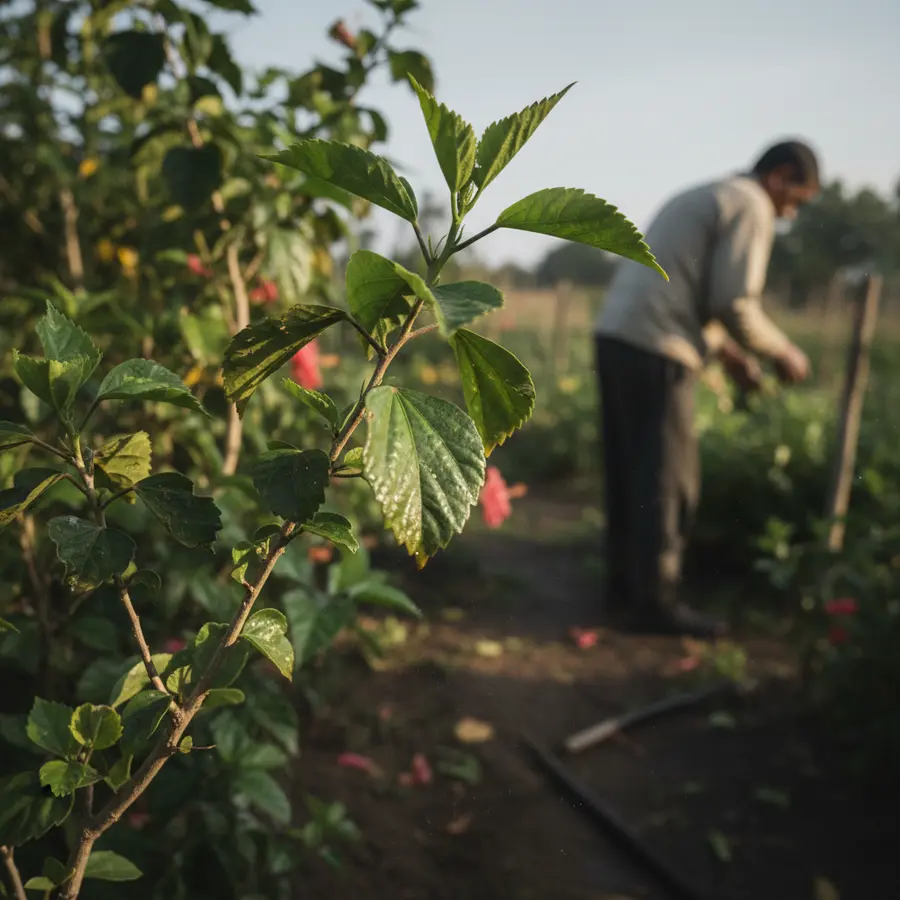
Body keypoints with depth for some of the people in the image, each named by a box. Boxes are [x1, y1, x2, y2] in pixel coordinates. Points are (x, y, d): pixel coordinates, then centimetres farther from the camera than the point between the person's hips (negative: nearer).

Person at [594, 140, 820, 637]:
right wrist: (783, 352, 2)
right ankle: (655, 603, 4)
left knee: (629, 474, 13)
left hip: (616, 336, 9)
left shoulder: (698, 198, 27)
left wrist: (725, 351, 26)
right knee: (668, 479, -2)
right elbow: (734, 303, -12)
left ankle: (625, 587, 21)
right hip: (655, 350, -9)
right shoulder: (751, 207, -3)